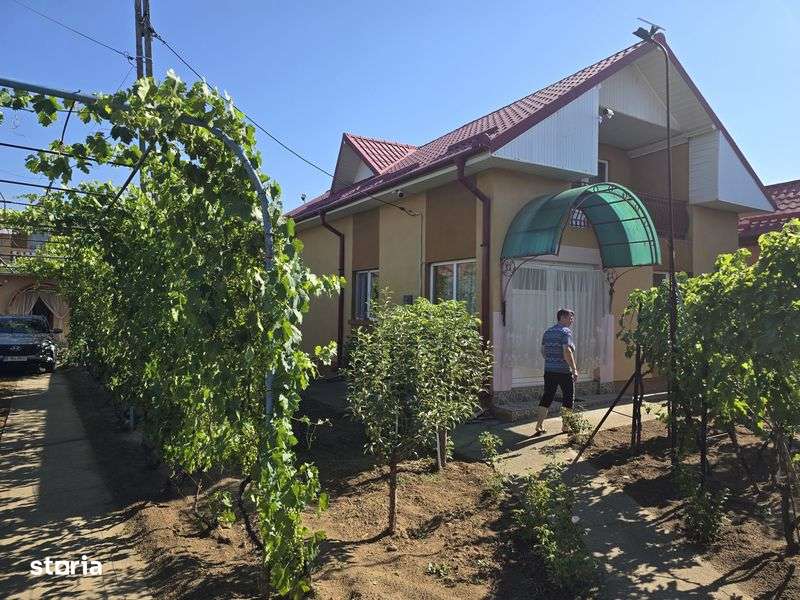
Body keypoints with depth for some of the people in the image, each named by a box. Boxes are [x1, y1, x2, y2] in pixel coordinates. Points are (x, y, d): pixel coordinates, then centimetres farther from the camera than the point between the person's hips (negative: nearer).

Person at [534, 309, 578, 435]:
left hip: (549, 370, 6)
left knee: (547, 397, 8)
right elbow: (567, 351, -21)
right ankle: (565, 426, 15)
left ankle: (539, 426, 6)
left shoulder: (548, 332, 12)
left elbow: (543, 351, 16)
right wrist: (574, 369, -20)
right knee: (568, 397, 9)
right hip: (564, 371, -6)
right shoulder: (566, 331, -11)